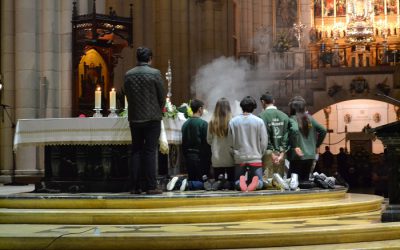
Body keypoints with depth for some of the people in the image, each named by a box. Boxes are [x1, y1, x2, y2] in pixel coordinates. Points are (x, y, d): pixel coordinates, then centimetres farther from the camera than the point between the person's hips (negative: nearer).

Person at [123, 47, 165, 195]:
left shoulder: (128, 75, 3)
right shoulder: (154, 73, -8)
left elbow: (126, 94, 9)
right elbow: (162, 95, -3)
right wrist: (159, 111, 14)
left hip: (134, 118, 3)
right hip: (152, 118, -3)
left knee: (136, 151, 9)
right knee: (150, 151, -2)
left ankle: (136, 186, 8)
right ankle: (150, 186, -4)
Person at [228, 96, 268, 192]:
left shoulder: (233, 121, -4)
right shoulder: (259, 121, -7)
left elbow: (230, 142, 0)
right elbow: (264, 142, -2)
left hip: (239, 158, 1)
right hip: (255, 158, -1)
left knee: (237, 182, 16)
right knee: (259, 182, 11)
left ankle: (241, 182, -19)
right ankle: (255, 183, -24)